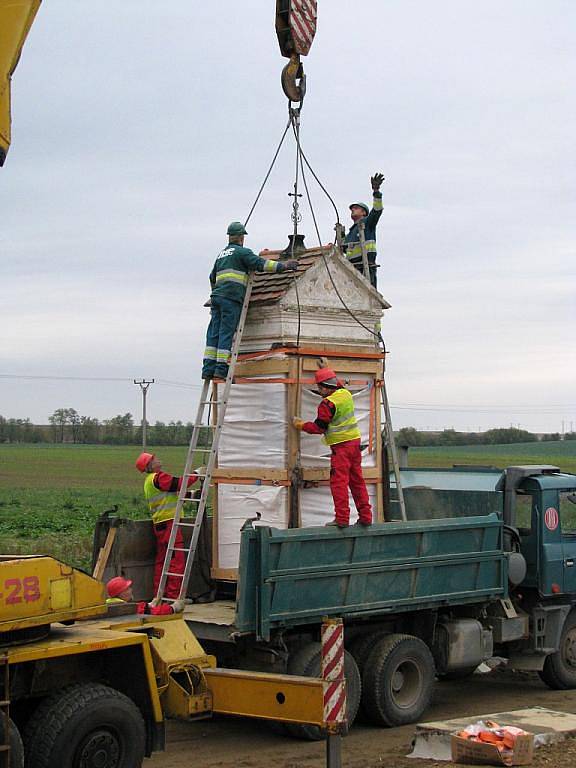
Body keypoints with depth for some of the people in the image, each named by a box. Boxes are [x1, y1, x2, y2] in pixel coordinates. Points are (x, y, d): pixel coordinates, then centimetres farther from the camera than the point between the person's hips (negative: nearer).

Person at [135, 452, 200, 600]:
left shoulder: (149, 481, 22)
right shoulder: (158, 477, -11)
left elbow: (173, 490, 21)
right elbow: (179, 483, -15)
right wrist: (196, 473, -4)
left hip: (159, 524, 11)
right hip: (168, 522, -11)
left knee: (161, 560, 13)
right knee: (177, 560, -9)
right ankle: (173, 595, -10)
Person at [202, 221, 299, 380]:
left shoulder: (221, 254, 26)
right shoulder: (242, 252, 1)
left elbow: (212, 277, 37)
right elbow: (260, 264, -11)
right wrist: (283, 266, -9)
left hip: (216, 296, 7)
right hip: (231, 298, -7)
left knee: (213, 333, 3)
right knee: (226, 332, -9)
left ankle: (208, 368, -2)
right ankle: (221, 368, -13)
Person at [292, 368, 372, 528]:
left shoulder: (327, 403, -16)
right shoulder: (345, 393, 7)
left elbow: (319, 427, -10)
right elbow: (338, 386, 32)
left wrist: (301, 424, 4)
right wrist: (325, 369, 37)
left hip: (341, 446, -8)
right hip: (355, 441, 8)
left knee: (339, 482, -5)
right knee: (357, 481, 11)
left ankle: (342, 518, -9)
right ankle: (365, 516, 12)